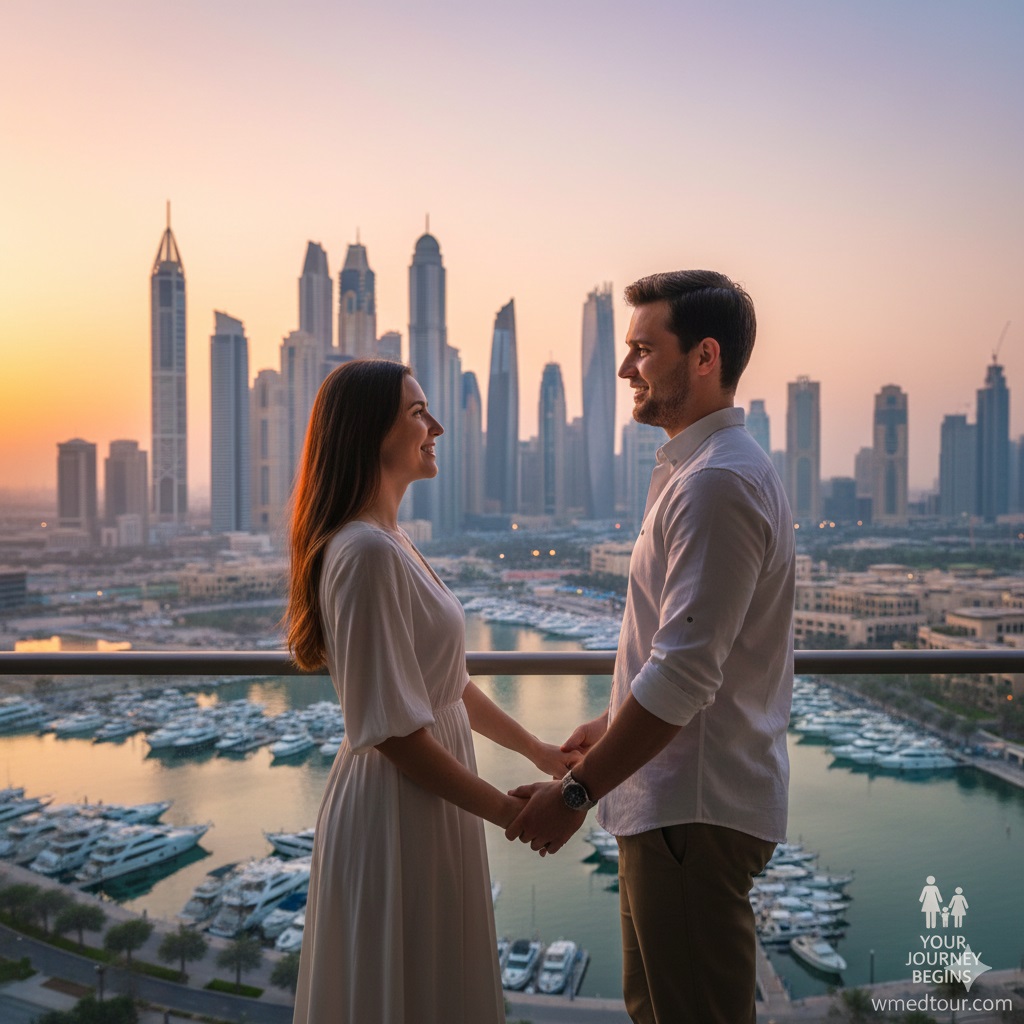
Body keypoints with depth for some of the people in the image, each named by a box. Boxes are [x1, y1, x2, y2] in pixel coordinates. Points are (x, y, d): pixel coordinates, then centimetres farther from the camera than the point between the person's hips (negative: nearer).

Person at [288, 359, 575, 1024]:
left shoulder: (393, 541, 8)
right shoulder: (367, 552, -23)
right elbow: (393, 730, -24)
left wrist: (539, 752, 15)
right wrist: (507, 810, -15)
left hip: (427, 800, 9)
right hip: (397, 812, -9)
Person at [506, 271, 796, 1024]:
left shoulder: (718, 482, -21)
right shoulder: (701, 470, 13)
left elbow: (684, 673, -26)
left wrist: (577, 792, -19)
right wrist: (611, 724, 23)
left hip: (695, 810, -10)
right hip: (674, 799, 10)